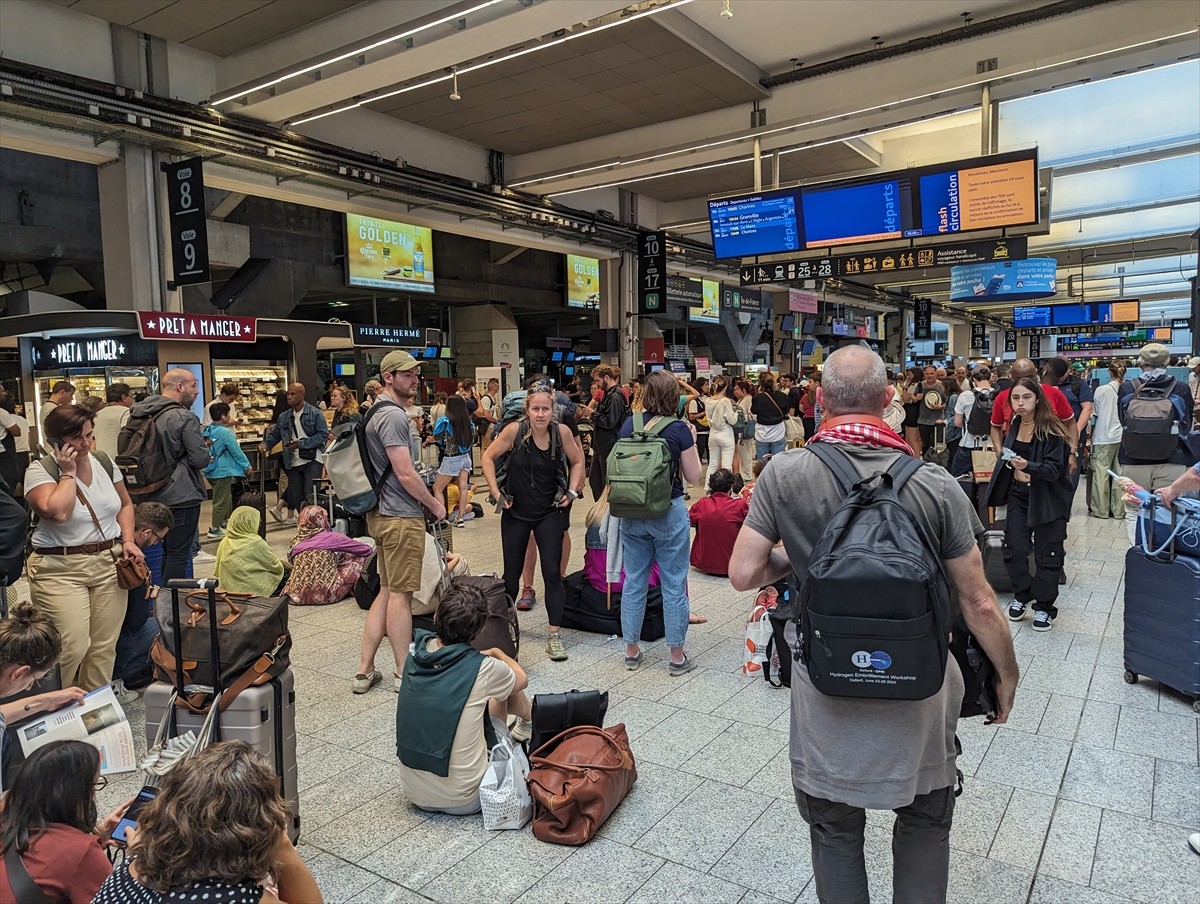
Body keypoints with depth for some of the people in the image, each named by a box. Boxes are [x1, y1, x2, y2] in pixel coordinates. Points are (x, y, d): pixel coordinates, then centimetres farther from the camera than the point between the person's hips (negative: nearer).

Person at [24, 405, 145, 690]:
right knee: (72, 648, -9)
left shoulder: (104, 462, 7)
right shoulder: (40, 470, -8)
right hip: (61, 569, -5)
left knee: (104, 647, 6)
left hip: (109, 564, 5)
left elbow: (125, 505, 19)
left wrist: (128, 540, 5)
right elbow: (57, 512, -25)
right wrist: (68, 473, -14)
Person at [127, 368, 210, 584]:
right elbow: (201, 459, -17)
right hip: (182, 496, -8)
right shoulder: (184, 418, -17)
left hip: (153, 495, 8)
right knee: (179, 553, -1)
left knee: (167, 551, 20)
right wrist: (204, 448, 4)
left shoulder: (143, 416, 8)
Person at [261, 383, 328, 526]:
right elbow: (274, 434, 19)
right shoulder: (284, 417, 12)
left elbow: (323, 434, -11)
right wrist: (265, 444, -3)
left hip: (312, 460, -5)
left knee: (311, 495, -11)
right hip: (293, 462, 5)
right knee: (297, 497, 9)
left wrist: (301, 443, -17)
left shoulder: (315, 413, -4)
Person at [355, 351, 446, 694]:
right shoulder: (393, 416, -17)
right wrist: (435, 505, -9)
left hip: (383, 513, 10)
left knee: (387, 590, 15)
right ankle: (405, 675, 12)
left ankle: (364, 671, 20)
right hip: (401, 516, -10)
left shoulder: (378, 412, 15)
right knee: (401, 593, 0)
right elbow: (406, 474, -21)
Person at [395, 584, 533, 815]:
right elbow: (521, 680, 6)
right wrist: (497, 653, 24)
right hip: (463, 801, -4)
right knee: (500, 696, 12)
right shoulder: (483, 668, -18)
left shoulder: (416, 656, -7)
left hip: (414, 794, 4)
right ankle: (527, 722, 44)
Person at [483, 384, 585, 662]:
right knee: (512, 572, 11)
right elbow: (489, 457, -4)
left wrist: (572, 491, -5)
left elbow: (577, 461, 5)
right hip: (515, 512, 0)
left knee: (552, 571, -5)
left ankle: (554, 635, 4)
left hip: (550, 512, 0)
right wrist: (496, 492, -9)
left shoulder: (562, 431, -12)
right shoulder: (515, 430, -16)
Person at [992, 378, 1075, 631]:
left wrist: (1028, 466, -37)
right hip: (1019, 495, 5)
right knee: (1014, 549, 0)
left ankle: (1043, 606, 15)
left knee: (1047, 555, 2)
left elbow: (1054, 469, -22)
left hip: (1048, 498, -5)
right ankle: (1021, 596, 21)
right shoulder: (1014, 426, 3)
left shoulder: (1051, 430, -16)